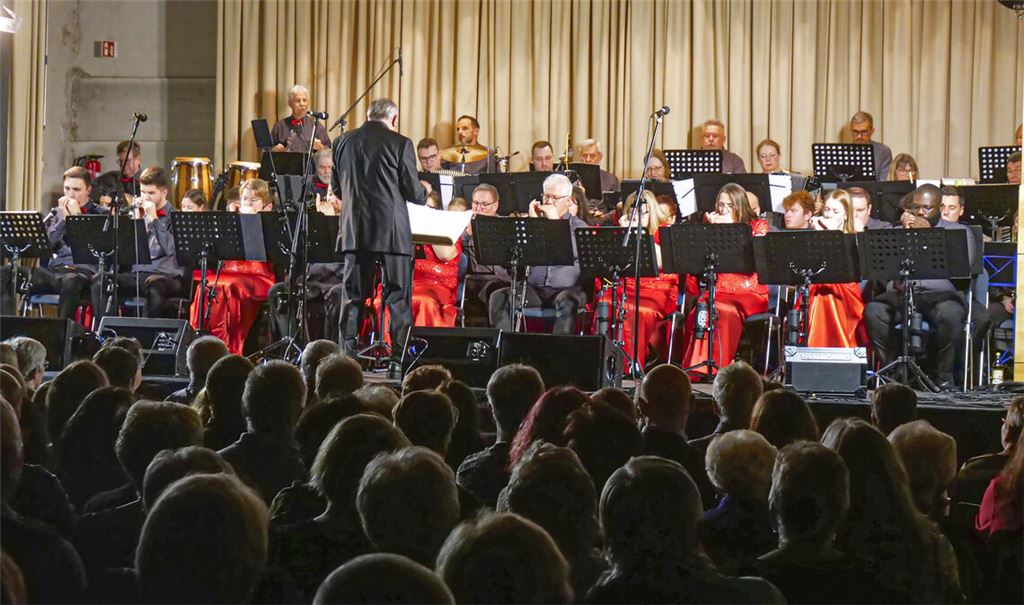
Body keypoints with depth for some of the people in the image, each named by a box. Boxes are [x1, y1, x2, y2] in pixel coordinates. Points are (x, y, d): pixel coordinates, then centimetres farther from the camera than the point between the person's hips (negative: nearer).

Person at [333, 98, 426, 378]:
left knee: (352, 296, 9)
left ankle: (346, 355, 7)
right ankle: (399, 360, -1)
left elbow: (337, 187, 14)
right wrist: (424, 193, 18)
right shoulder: (399, 144, -6)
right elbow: (413, 192, -5)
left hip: (354, 230, 4)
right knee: (398, 297, 2)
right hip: (391, 231, -4)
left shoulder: (344, 142, 6)